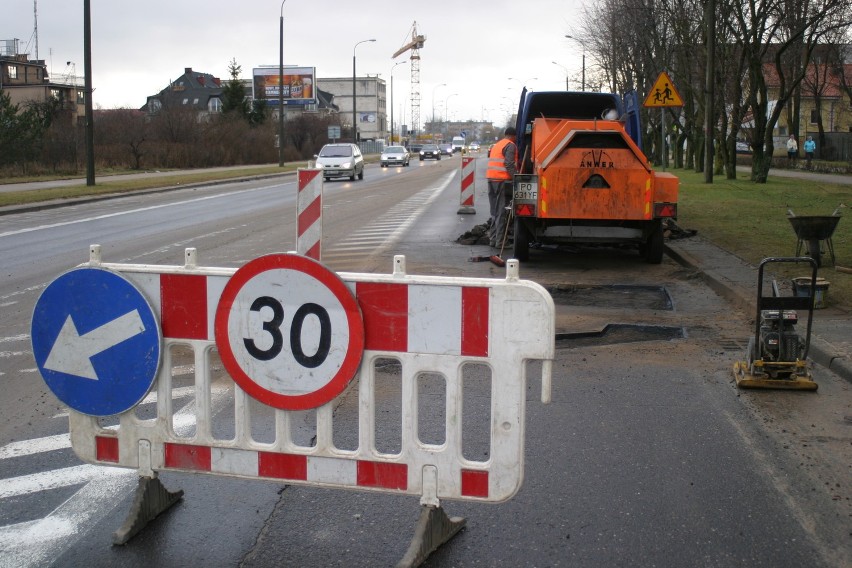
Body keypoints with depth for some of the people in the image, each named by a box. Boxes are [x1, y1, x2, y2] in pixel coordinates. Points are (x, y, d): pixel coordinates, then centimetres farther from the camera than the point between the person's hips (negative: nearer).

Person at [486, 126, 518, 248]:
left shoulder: (496, 145, 22)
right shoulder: (510, 145, -6)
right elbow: (509, 164, -17)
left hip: (491, 179, 8)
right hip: (503, 180, -8)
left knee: (495, 211, 13)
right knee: (502, 212, -6)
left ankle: (493, 239, 14)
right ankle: (500, 241, -7)